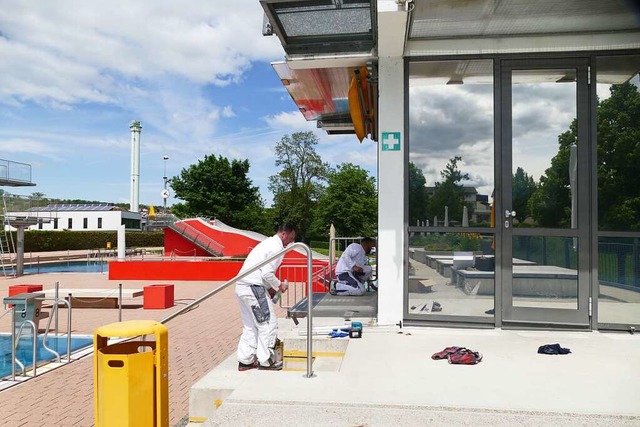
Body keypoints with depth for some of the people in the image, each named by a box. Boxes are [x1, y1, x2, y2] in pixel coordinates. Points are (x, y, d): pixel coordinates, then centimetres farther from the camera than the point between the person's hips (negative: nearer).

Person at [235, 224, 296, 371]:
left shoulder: (268, 243, 20)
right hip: (254, 288, -10)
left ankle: (245, 361, 20)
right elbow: (267, 273, -19)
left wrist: (269, 287, 16)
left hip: (242, 287, 10)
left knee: (250, 326, 16)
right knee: (268, 323, 1)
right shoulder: (277, 247, -11)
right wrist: (279, 285, -3)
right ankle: (265, 361, 9)